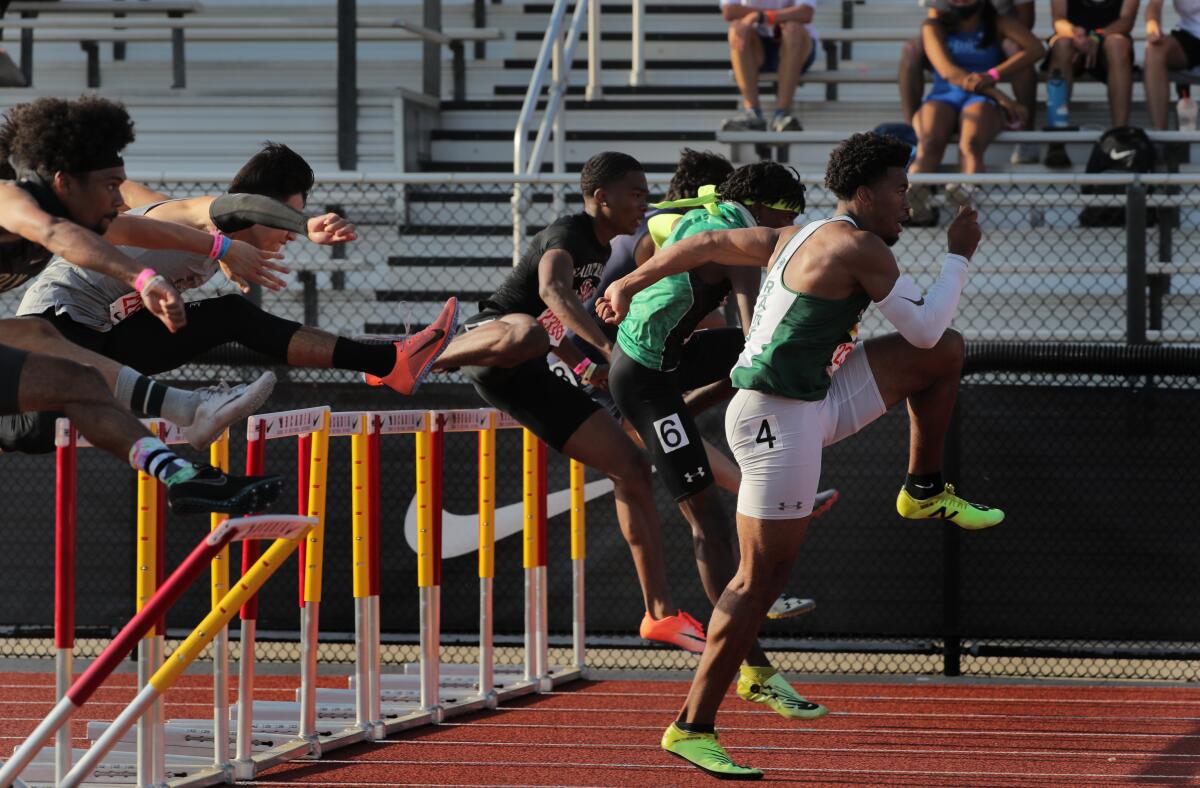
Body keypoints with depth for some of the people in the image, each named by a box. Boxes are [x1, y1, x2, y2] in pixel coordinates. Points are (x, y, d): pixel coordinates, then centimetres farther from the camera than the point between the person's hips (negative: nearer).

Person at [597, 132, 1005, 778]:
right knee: (762, 577, -7)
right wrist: (959, 255, 2)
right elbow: (923, 325, -10)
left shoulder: (799, 238, 13)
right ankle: (692, 727, -3)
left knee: (945, 353, 13)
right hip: (777, 417, -10)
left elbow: (705, 244, 18)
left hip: (815, 404, 10)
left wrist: (631, 283, 26)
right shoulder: (858, 247, -15)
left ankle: (924, 490, 29)